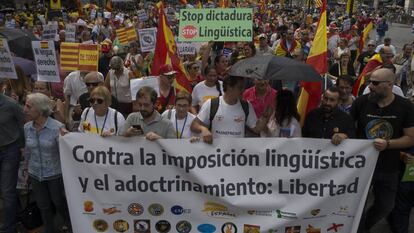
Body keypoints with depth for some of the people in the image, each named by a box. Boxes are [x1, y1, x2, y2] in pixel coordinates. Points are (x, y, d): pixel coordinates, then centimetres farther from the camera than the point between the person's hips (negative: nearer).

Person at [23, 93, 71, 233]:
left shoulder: (57, 127, -20)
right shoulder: (27, 127, -5)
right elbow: (27, 151, 9)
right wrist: (28, 169, 18)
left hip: (55, 174, -4)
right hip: (35, 174, 4)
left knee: (58, 202, 15)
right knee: (43, 206, 16)